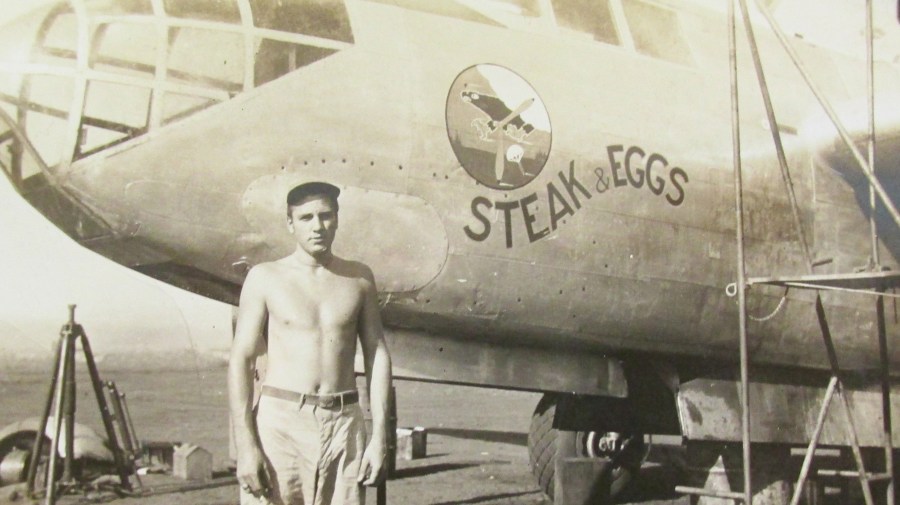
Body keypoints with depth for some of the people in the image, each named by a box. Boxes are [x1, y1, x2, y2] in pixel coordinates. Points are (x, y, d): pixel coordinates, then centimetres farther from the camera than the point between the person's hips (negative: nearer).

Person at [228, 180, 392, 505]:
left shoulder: (358, 278, 9)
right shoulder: (266, 277, 2)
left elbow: (377, 355, 10)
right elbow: (241, 359, -1)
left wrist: (379, 436, 4)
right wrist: (245, 445, -9)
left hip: (343, 422, 2)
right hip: (280, 421, -2)